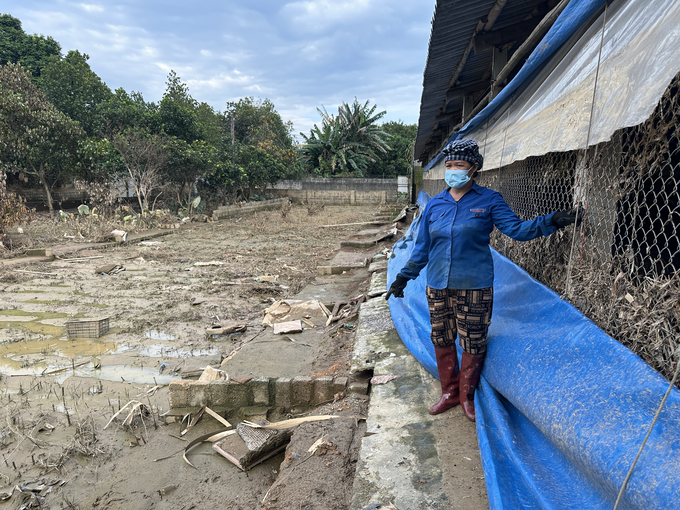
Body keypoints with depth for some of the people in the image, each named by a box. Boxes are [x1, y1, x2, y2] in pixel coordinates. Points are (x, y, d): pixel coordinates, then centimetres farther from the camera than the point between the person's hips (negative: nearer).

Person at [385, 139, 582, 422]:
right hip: (438, 287, 3)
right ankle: (449, 392, 32)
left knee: (473, 344, 6)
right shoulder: (434, 204, 7)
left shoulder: (489, 200, -1)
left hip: (474, 287, -3)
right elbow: (422, 246, 11)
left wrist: (552, 221, -19)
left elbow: (516, 228, -5)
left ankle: (467, 396, 29)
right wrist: (404, 277, 11)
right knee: (442, 341, 12)